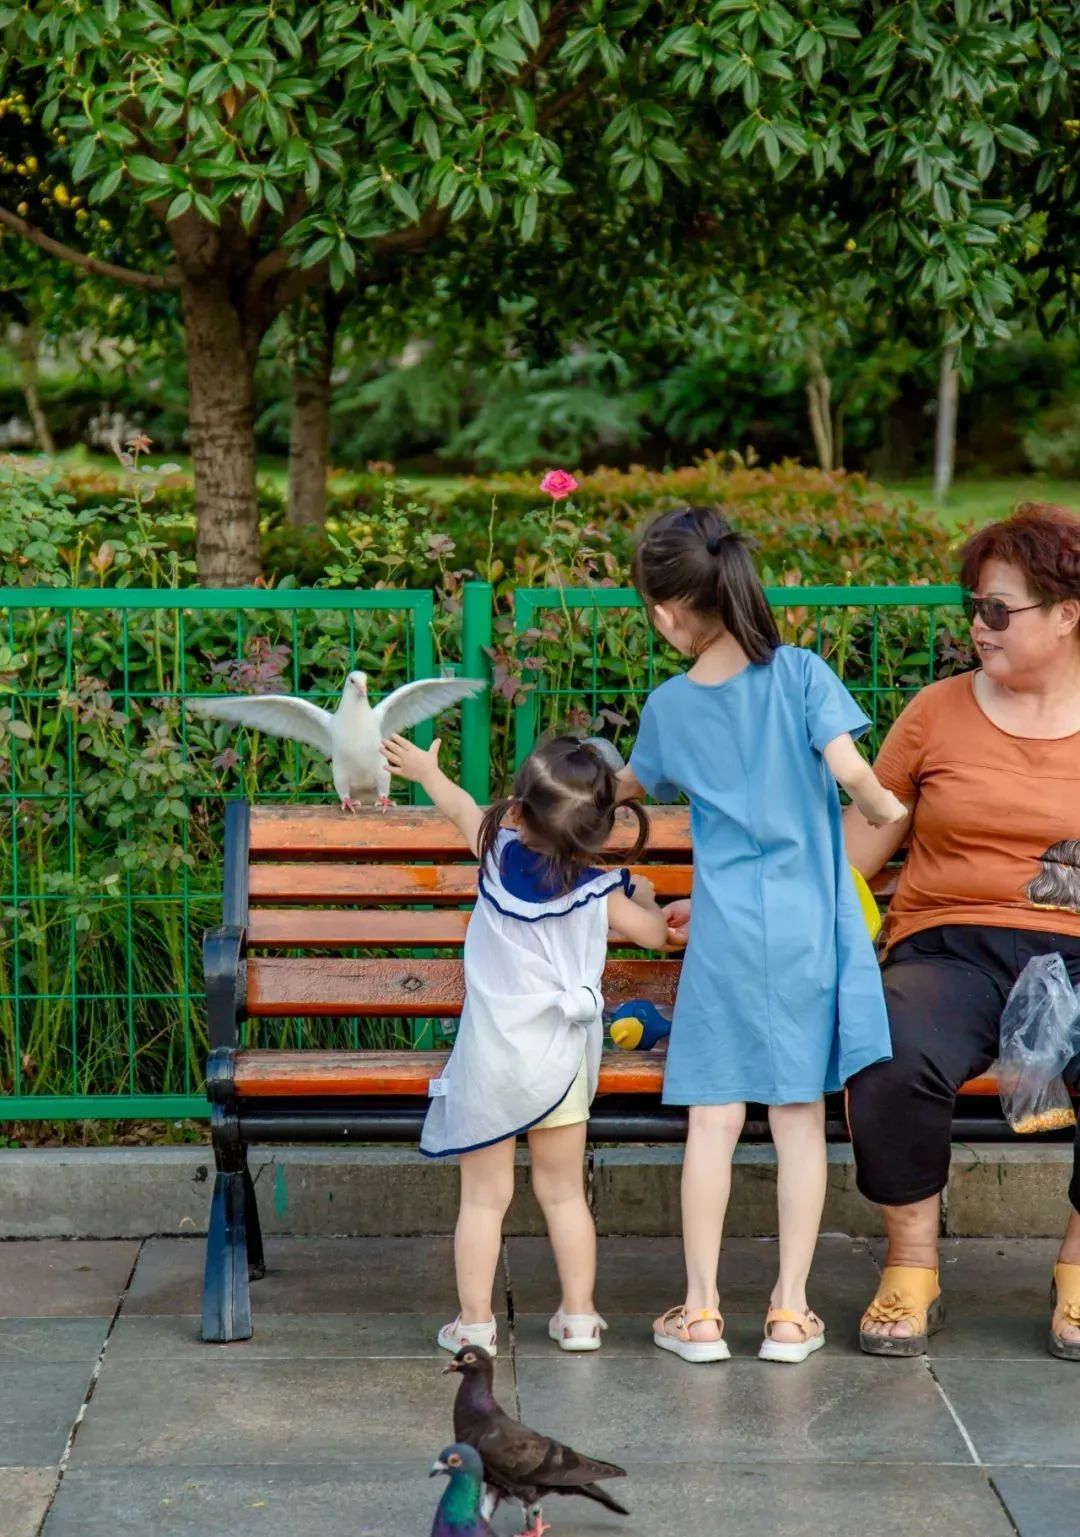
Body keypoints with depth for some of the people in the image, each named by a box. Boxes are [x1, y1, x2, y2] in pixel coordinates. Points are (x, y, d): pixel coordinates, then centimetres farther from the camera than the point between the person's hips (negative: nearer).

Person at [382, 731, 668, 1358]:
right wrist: (644, 898, 30)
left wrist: (426, 770, 33)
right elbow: (654, 934, 8)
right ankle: (579, 1316, 18)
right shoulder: (601, 892, -7)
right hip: (560, 1059, 1)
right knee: (565, 1192, 13)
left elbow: (463, 808, 14)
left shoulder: (499, 852, -6)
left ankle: (475, 1323, 8)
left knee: (486, 1196, 6)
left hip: (490, 1058, -1)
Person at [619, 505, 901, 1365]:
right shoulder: (802, 674, -5)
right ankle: (790, 1311, 11)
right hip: (808, 929, 0)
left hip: (723, 934, 0)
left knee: (715, 1118, 5)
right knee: (801, 1118, 6)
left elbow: (637, 785, 22)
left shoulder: (670, 707, 3)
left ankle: (701, 1313, 10)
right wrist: (887, 810, 7)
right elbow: (849, 769, -15)